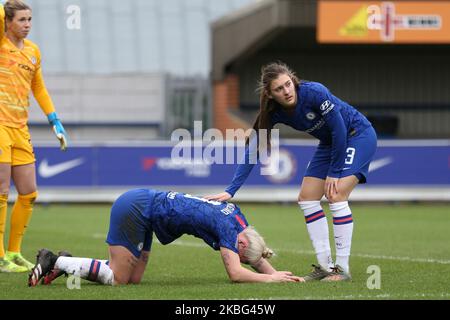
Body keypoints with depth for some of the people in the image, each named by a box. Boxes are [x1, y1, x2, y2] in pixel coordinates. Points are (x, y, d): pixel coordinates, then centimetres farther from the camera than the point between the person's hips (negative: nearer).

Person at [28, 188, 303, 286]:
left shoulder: (238, 218, 7)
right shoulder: (228, 227, -18)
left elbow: (257, 255, 19)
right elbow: (235, 273, -26)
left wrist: (276, 272, 4)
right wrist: (272, 279, -17)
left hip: (141, 203, 9)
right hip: (134, 209, -9)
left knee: (134, 278, 7)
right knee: (117, 278, -5)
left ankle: (64, 262, 11)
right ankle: (54, 261, 0)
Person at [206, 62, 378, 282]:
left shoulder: (314, 92, -31)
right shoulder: (274, 112, -14)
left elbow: (339, 129, -25)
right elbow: (252, 151, -12)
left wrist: (335, 173, -20)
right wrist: (230, 191, -19)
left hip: (358, 134, -7)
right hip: (330, 142, 7)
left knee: (336, 195, -21)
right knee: (306, 198, 0)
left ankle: (342, 269, -15)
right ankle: (325, 266, 6)